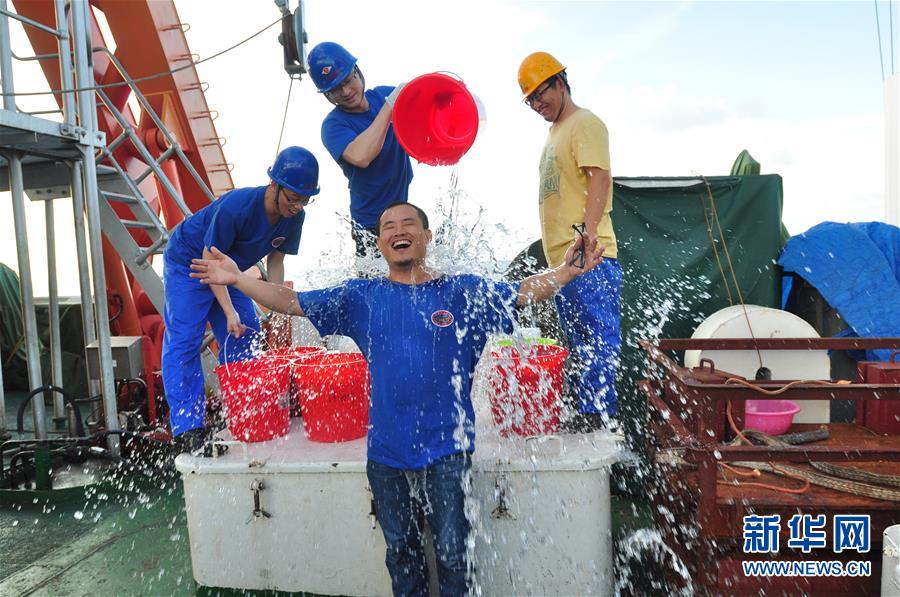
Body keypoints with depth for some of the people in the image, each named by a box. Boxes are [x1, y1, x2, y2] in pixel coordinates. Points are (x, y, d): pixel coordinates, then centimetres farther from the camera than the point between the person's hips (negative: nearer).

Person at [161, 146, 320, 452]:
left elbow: (275, 260, -4)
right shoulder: (237, 205, -35)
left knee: (243, 334, 0)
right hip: (188, 262, -6)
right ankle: (187, 429, -13)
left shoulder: (294, 217, -15)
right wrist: (229, 311, -31)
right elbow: (210, 260, -28)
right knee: (184, 340, -13)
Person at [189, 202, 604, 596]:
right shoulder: (361, 298, 2)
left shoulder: (462, 292, -3)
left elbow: (524, 293, -7)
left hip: (446, 448, -2)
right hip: (386, 449, 2)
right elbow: (292, 302, 3)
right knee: (400, 549, 19)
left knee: (451, 550, 10)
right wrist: (237, 279, -6)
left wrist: (567, 271, -24)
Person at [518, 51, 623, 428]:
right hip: (562, 259, 10)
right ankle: (586, 417, 25)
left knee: (598, 342, -7)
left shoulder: (585, 123, -4)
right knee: (579, 350, 15)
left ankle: (601, 419, 0)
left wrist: (589, 229, -33)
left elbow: (600, 177, -18)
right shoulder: (555, 133, 24)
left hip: (589, 257, -10)